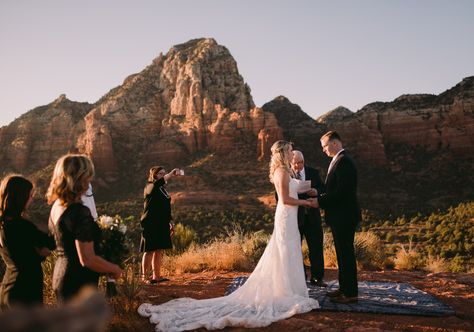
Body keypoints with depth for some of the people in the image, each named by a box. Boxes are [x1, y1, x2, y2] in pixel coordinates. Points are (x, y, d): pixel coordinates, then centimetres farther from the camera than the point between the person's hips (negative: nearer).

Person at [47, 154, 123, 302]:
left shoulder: (56, 206, 4)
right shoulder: (80, 212, -24)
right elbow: (87, 259, -26)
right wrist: (114, 269, -10)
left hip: (61, 275, 9)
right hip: (78, 283, -9)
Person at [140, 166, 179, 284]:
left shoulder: (163, 189, 17)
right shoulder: (150, 187, -7)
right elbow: (158, 183, -32)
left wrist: (170, 223, 20)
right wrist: (171, 174, -40)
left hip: (162, 225, 8)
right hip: (151, 224, -8)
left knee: (159, 250, 9)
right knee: (149, 250, -4)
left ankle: (156, 276, 16)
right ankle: (145, 277, 1)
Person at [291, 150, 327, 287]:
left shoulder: (313, 172, 5)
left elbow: (323, 188, 7)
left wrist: (316, 191, -14)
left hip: (312, 216, 3)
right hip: (294, 216, -3)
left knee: (316, 247, 8)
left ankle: (317, 277, 20)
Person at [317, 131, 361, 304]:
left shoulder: (343, 161, -17)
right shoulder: (338, 160, 16)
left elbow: (342, 191, -24)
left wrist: (320, 201, -17)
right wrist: (320, 196, 5)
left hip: (344, 217, -10)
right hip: (339, 216, 10)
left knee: (346, 253, -3)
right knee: (343, 253, 16)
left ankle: (350, 293, 6)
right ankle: (344, 288, 26)